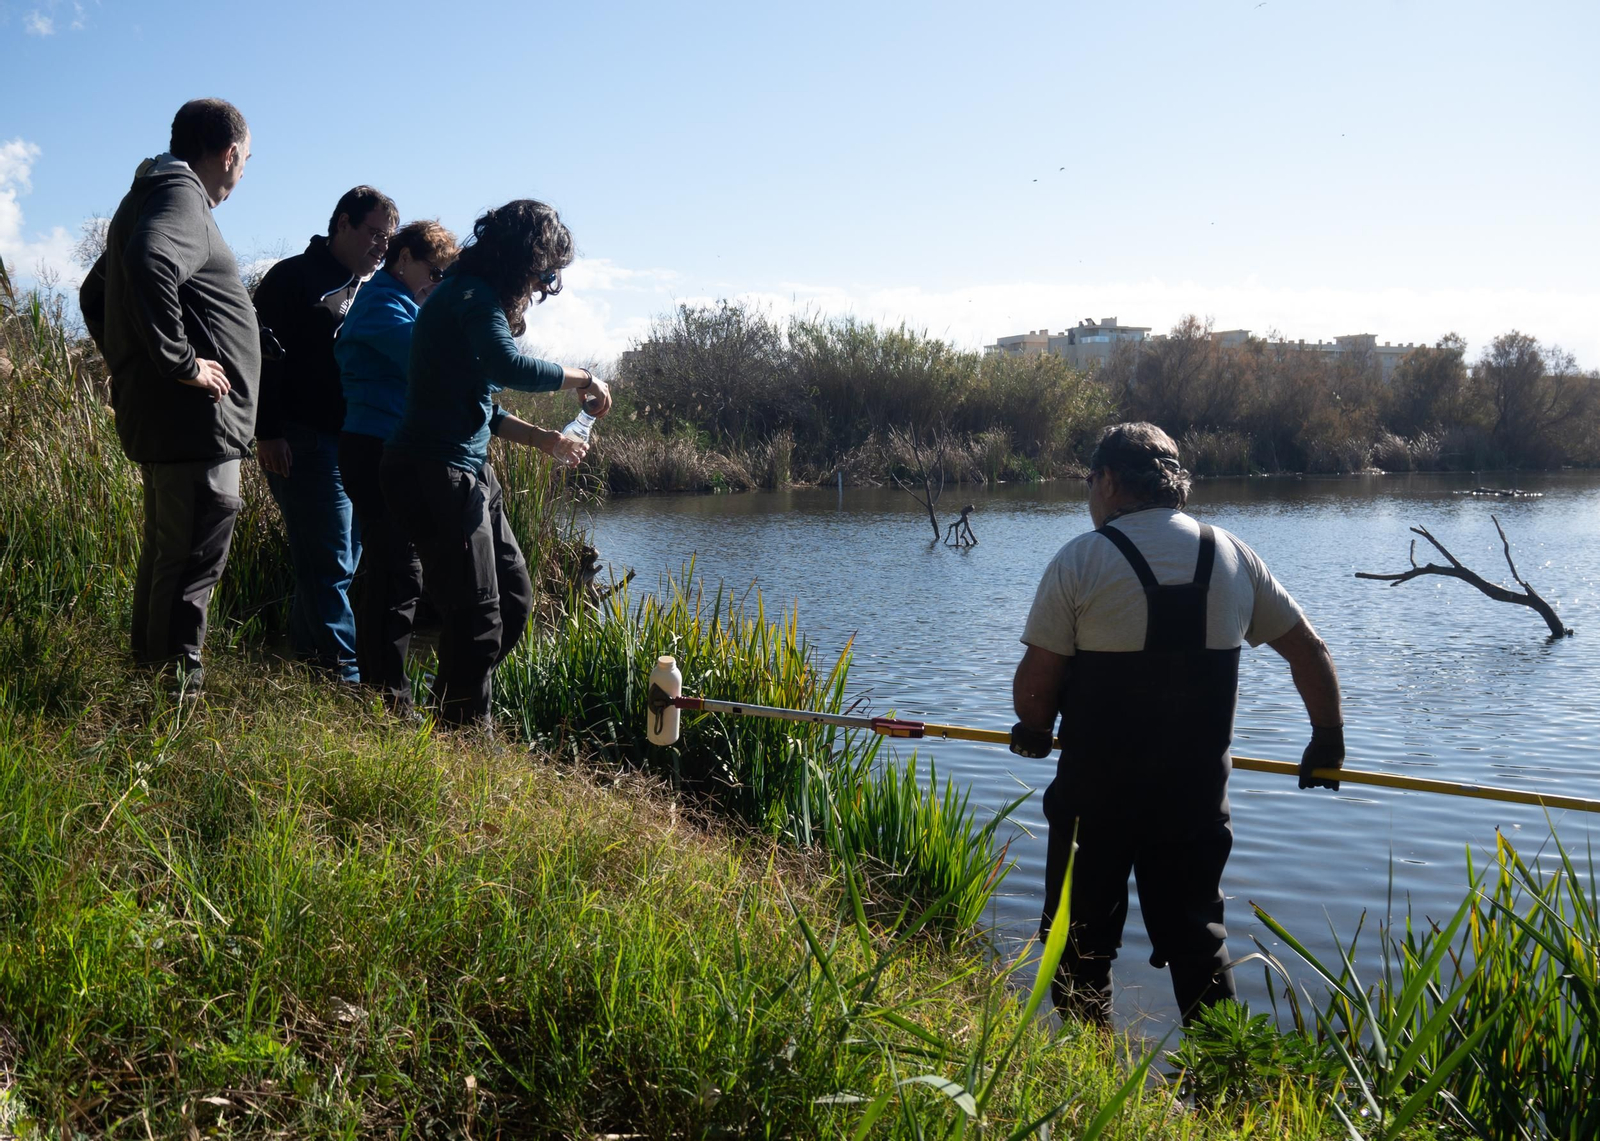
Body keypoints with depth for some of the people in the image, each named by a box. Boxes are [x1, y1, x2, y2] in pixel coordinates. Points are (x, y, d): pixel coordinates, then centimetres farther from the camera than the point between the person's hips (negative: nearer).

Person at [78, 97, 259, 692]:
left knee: (165, 552, 18)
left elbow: (94, 294, 31)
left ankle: (150, 669, 28)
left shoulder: (148, 196, 21)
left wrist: (132, 363, 26)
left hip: (155, 416, 11)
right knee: (193, 561, -9)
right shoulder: (182, 196, -11)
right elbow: (149, 264, -33)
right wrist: (179, 360, -26)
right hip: (194, 419, -11)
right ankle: (178, 688, -6)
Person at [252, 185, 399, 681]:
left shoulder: (366, 291, 20)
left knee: (337, 557, 10)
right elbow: (262, 355, -10)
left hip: (350, 445, 8)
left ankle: (307, 646, 22)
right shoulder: (295, 277, -4)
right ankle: (342, 667, -2)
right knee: (331, 558, -8)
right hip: (302, 440, -8)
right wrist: (268, 432, -16)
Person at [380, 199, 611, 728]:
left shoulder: (476, 297, 20)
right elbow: (508, 367, -29)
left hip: (469, 474, 11)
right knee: (479, 619, -7)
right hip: (437, 471, -11)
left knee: (514, 600, 15)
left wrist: (543, 439, 16)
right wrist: (580, 379, -15)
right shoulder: (471, 296, -12)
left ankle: (450, 712, 24)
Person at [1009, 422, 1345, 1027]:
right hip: (1197, 791, 3)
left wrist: (1034, 731, 10)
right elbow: (1311, 652, 9)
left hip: (1095, 793, -3)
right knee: (1197, 933, 14)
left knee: (1082, 937, 12)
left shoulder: (1082, 559, -10)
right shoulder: (1233, 557, 4)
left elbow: (1035, 680, -10)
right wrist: (1328, 739, 22)